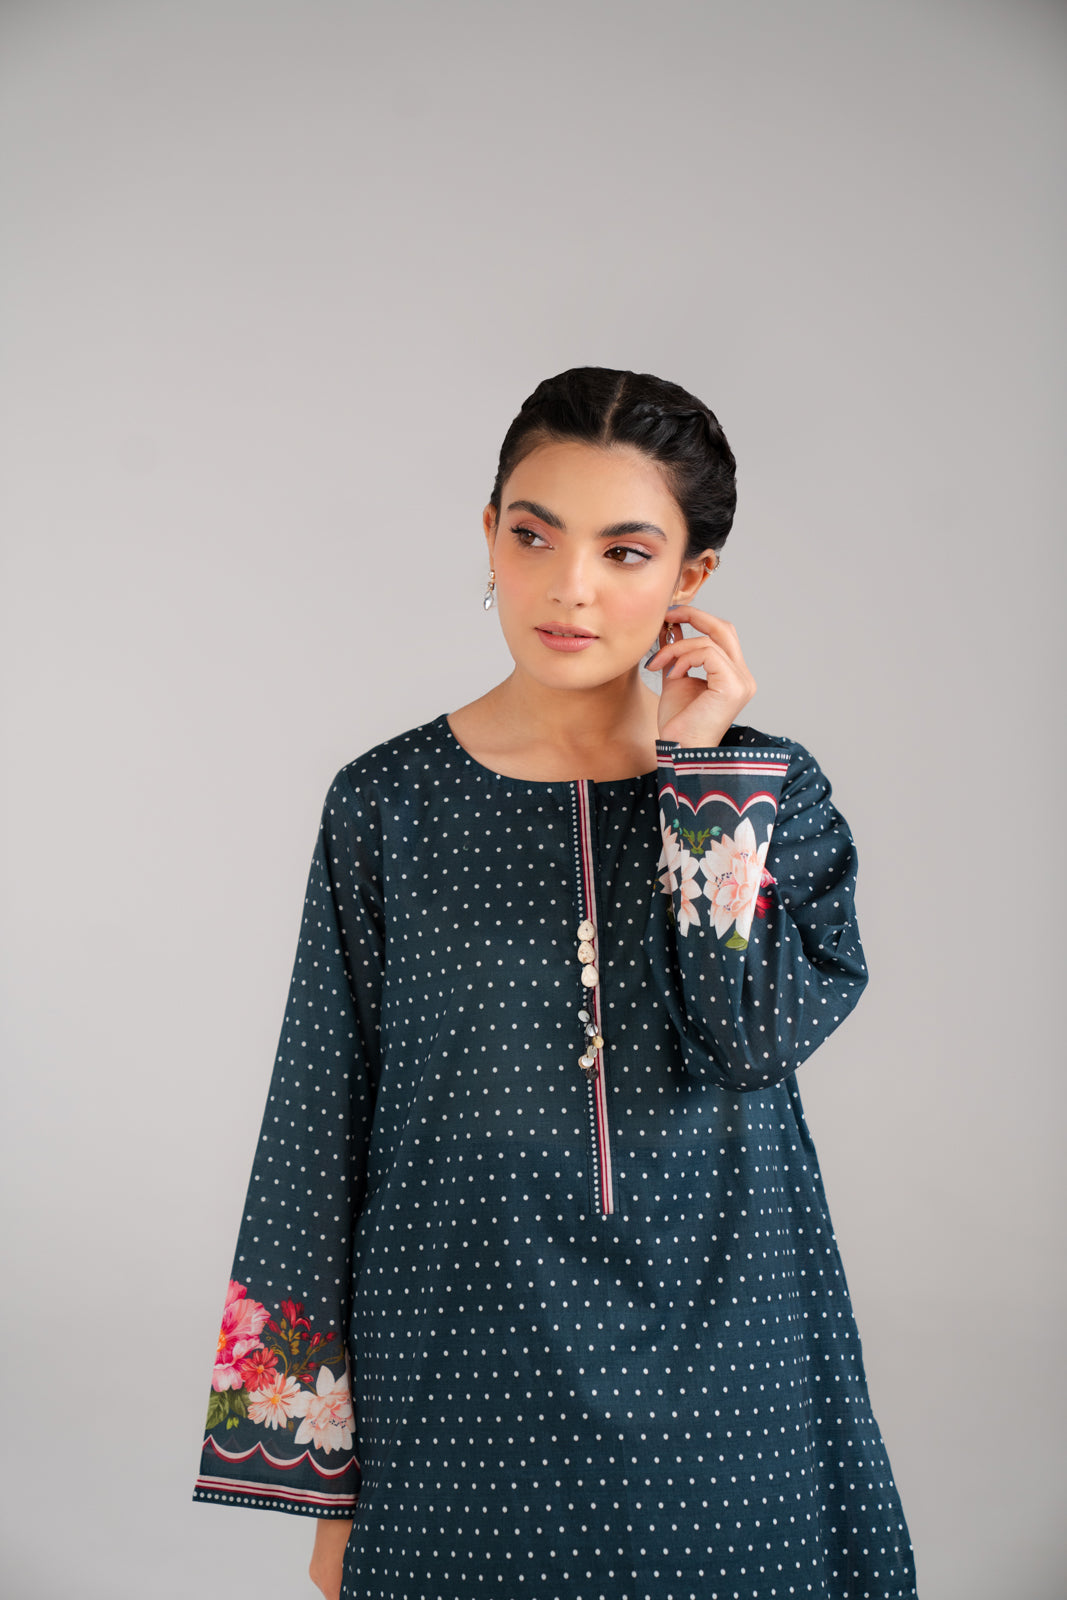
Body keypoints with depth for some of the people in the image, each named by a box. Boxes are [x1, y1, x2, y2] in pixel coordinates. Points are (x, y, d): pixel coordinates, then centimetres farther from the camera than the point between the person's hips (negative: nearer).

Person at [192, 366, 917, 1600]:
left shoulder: (771, 790, 1)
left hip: (721, 1373, 1)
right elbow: (320, 1127, 0)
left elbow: (759, 1031, -14)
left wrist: (703, 768, -12)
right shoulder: (390, 804, -2)